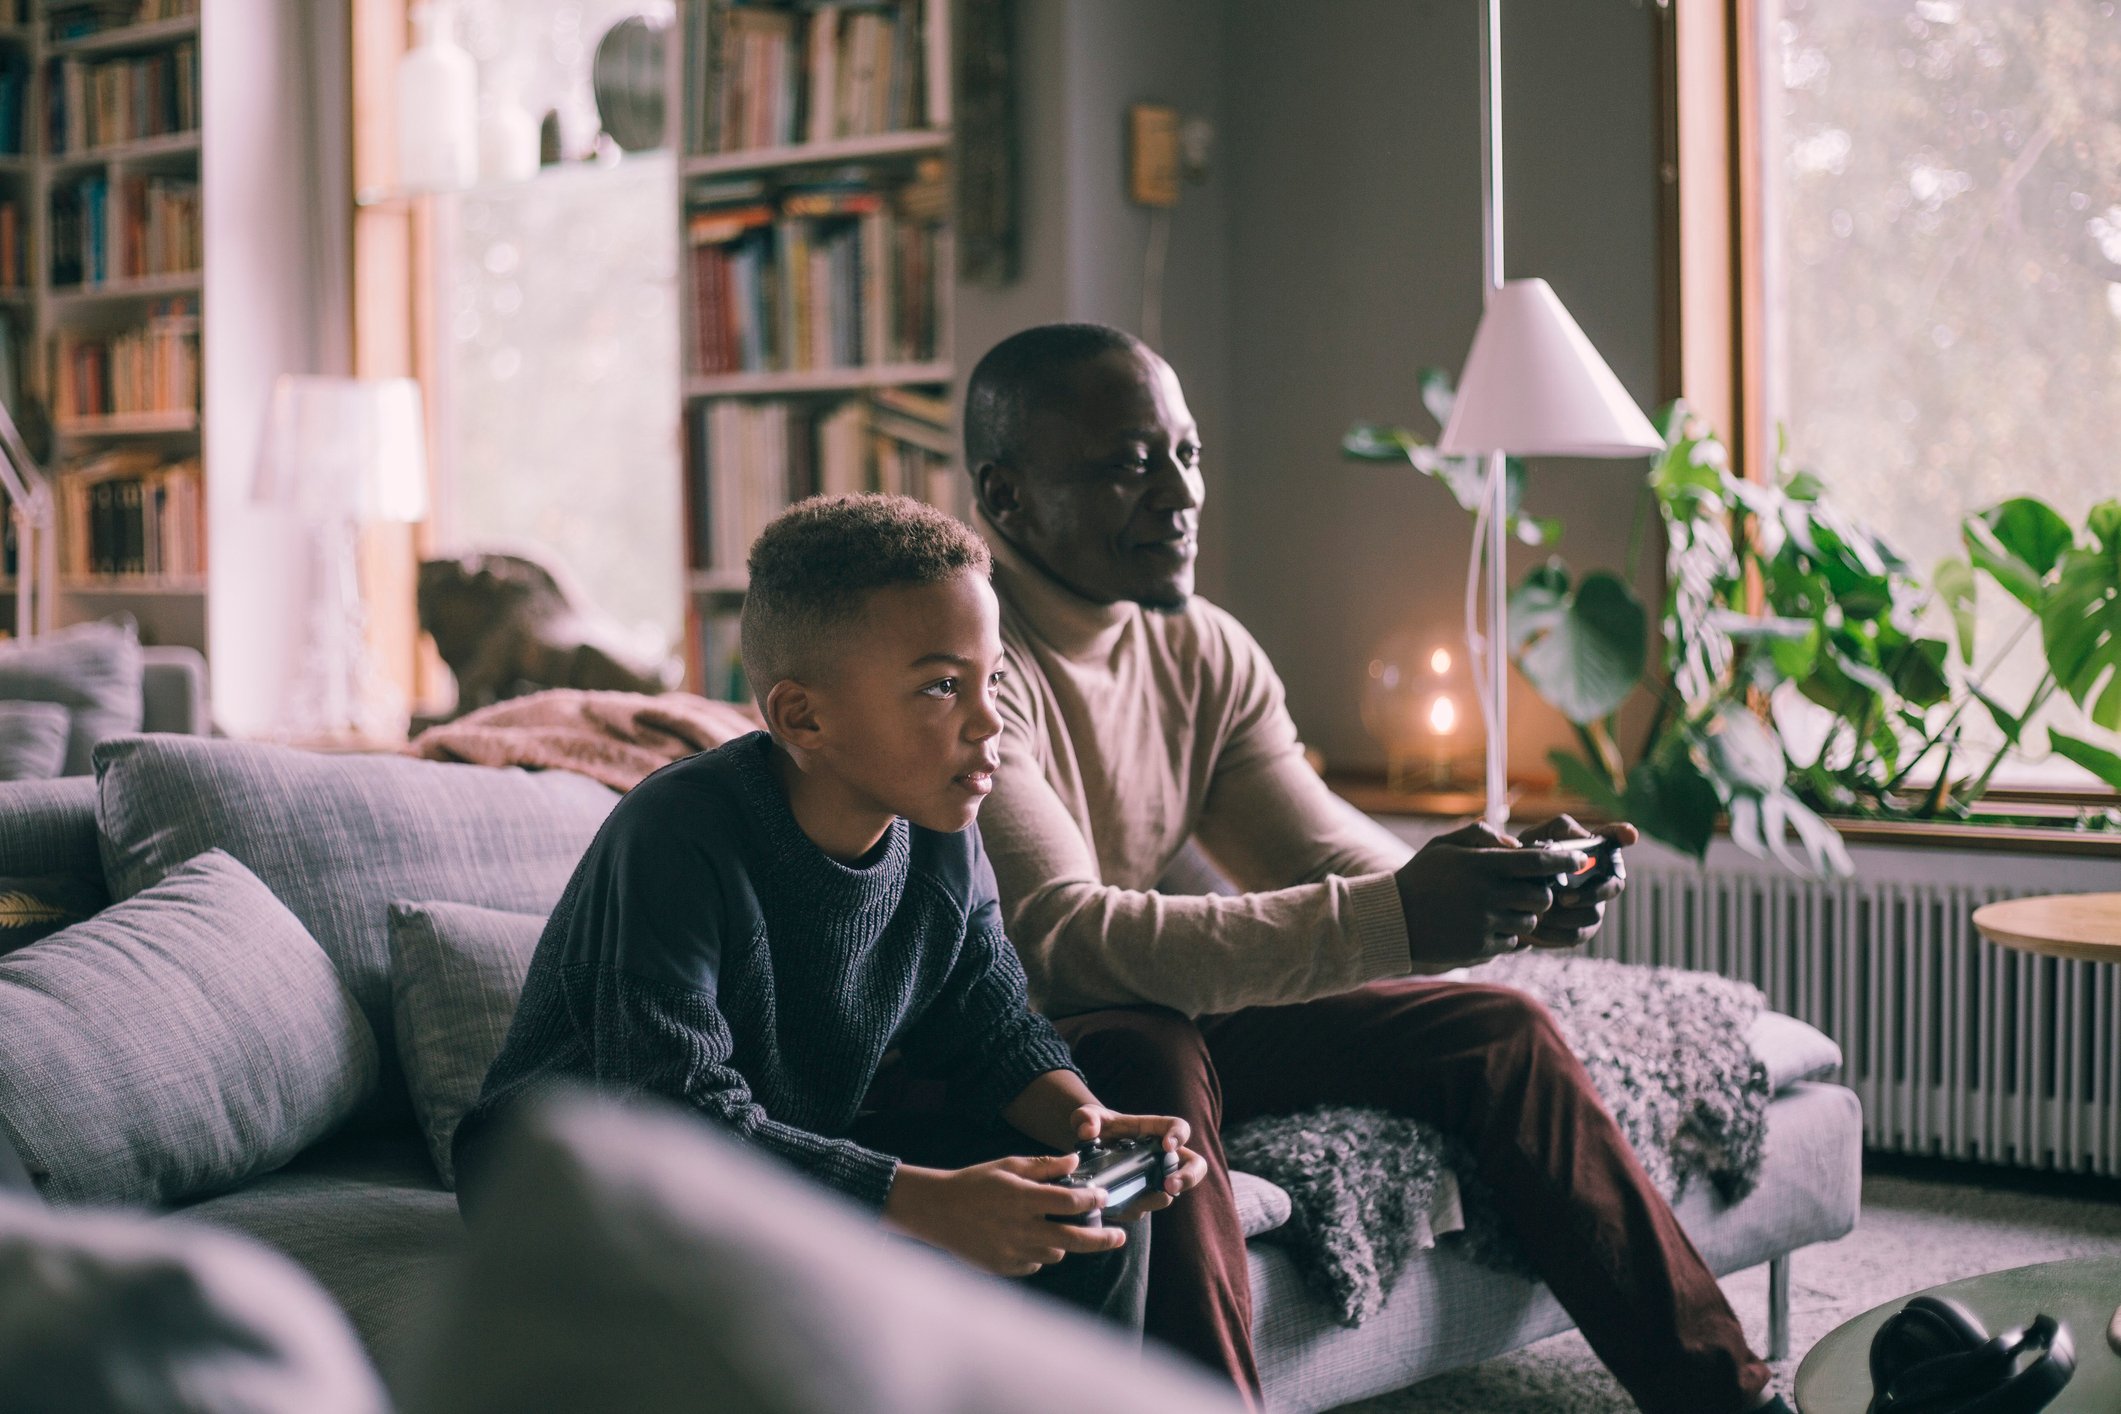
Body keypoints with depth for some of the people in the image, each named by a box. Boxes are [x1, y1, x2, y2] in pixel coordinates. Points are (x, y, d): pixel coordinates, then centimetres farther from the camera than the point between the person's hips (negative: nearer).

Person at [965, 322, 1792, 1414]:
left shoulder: (1206, 651, 5)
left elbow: (1331, 867, 2)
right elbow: (1060, 939, -33)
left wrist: (1502, 896, -21)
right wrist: (1389, 920, -39)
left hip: (1164, 1021, 8)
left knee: (1494, 1029, 1)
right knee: (1155, 1060, -38)